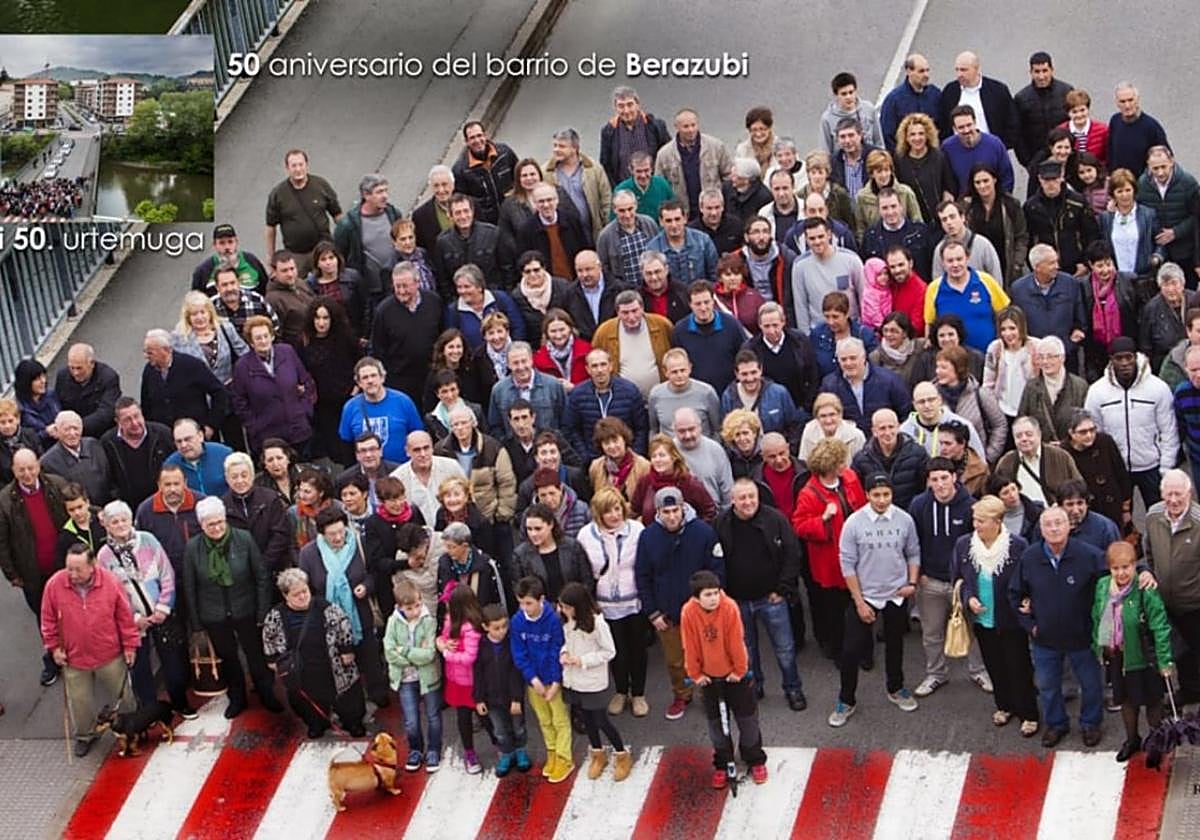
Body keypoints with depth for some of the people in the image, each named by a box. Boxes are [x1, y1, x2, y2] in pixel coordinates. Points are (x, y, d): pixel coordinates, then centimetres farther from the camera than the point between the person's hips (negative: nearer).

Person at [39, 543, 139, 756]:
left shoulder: (110, 583, -16)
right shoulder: (55, 585, -15)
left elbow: (125, 617, -6)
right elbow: (48, 621, -3)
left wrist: (130, 645, -2)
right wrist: (53, 647, -2)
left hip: (110, 656, -1)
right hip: (74, 657, 1)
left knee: (122, 695, 17)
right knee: (79, 702, 13)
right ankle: (84, 735, 37)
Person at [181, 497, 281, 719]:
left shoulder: (243, 540, -14)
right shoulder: (193, 548, -11)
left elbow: (261, 577, -7)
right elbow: (189, 588, -3)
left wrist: (263, 612, -7)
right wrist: (195, 623, -1)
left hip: (245, 610, -1)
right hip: (214, 615, 1)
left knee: (256, 654, 11)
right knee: (227, 657, 16)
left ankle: (267, 696, 32)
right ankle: (236, 699, 35)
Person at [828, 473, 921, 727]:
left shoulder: (904, 520, -8)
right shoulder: (854, 523, -14)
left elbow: (913, 554, 6)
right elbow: (847, 564, -10)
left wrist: (912, 583, -7)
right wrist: (859, 601, -11)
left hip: (896, 595, 2)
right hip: (864, 595, -2)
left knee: (895, 644, 20)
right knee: (852, 649, -4)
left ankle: (896, 689, 40)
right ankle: (846, 701, 11)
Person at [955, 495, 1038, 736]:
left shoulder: (1017, 545, -18)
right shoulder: (964, 544, -6)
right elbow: (959, 579, 6)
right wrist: (968, 599, -10)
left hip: (1011, 619, -4)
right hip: (981, 619, 4)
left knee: (1019, 667, 4)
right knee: (994, 666, 18)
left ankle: (1028, 715, 17)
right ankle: (1004, 706, 37)